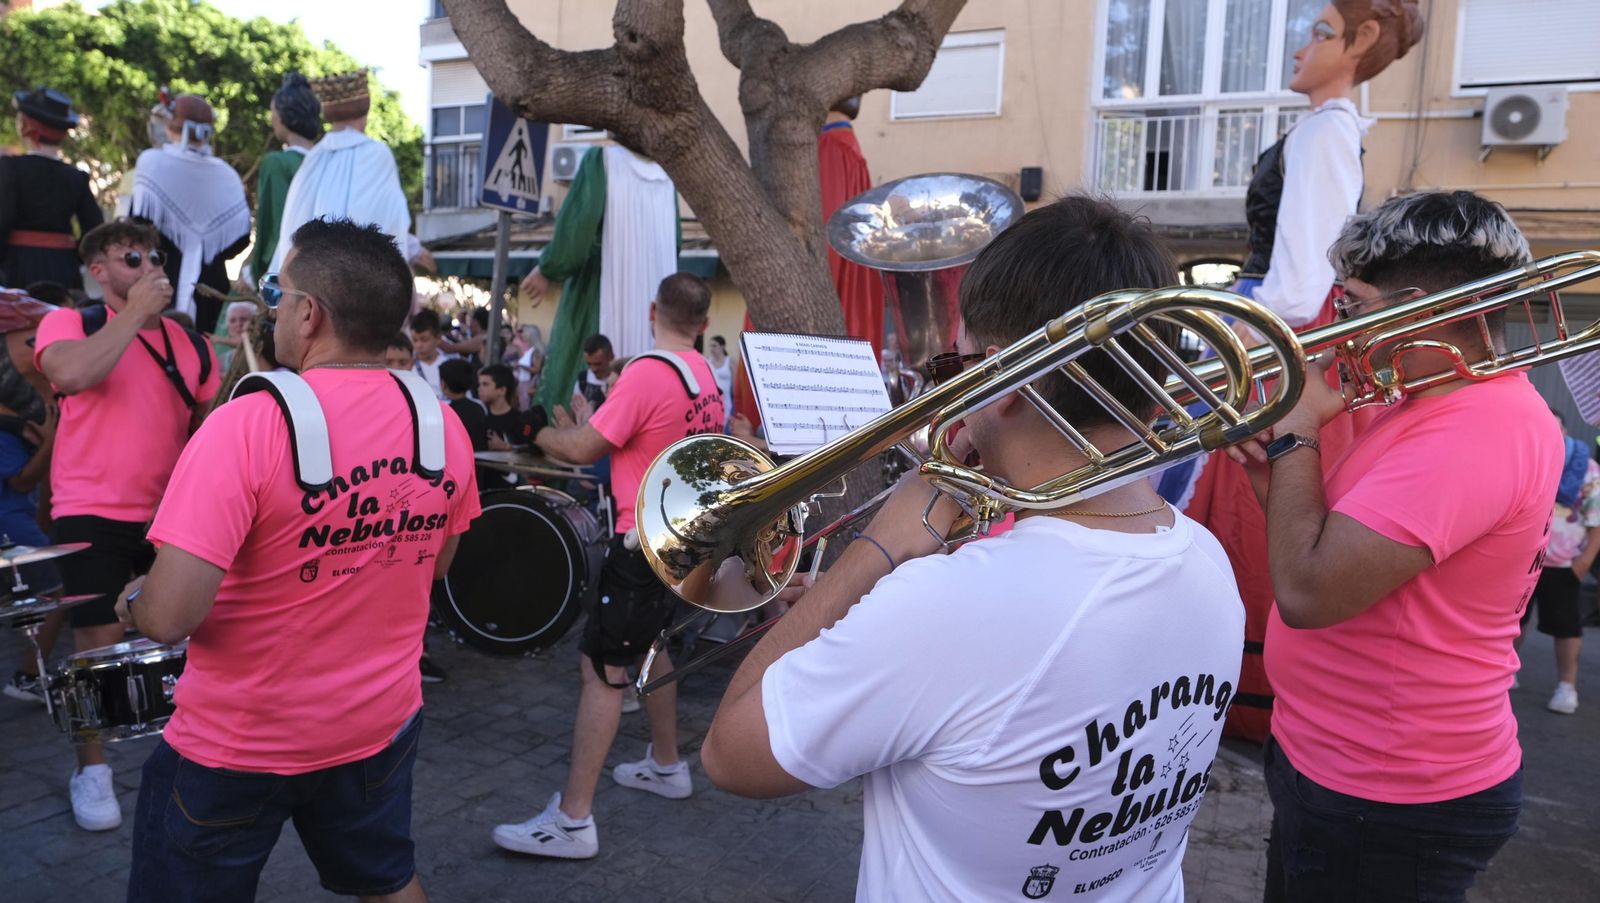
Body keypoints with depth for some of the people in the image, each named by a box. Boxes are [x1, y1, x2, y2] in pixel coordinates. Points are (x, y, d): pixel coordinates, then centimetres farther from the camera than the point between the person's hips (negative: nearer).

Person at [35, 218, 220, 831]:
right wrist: (135, 312, -20)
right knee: (100, 644, -2)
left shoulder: (187, 342, 9)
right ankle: (91, 771, 15)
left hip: (171, 512, 4)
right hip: (94, 514, -4)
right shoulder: (69, 323, -3)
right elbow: (70, 374, -27)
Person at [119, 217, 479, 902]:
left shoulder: (249, 425, -25)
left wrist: (133, 600, -6)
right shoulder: (443, 426, -7)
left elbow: (169, 617, -26)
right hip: (382, 723, 5)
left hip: (238, 744, -4)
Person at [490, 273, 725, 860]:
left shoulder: (647, 373, -20)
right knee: (650, 642, 24)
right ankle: (665, 766, 38)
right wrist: (587, 423, 11)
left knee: (601, 667, -6)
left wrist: (540, 433, 2)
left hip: (644, 541, -9)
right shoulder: (705, 376, 6)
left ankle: (573, 820, -3)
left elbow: (583, 450, -16)